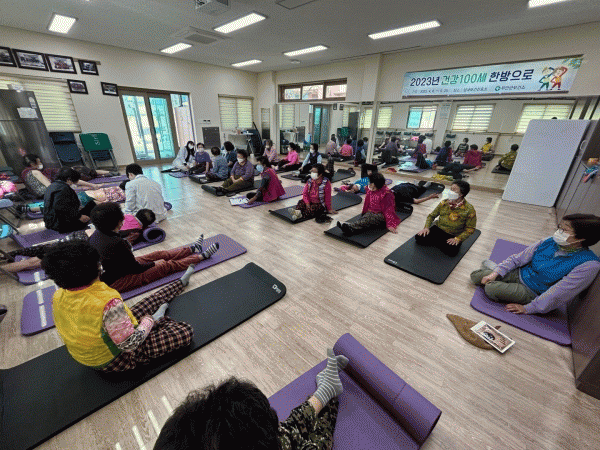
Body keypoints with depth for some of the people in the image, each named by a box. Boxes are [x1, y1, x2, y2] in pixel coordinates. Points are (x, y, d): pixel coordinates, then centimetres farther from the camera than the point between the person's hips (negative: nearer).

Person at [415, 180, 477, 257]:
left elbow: (470, 229, -8)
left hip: (453, 236, -2)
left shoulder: (469, 209, -11)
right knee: (419, 238, -20)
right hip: (438, 229, 3)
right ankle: (438, 242, 2)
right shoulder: (444, 203, -1)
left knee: (452, 252, -32)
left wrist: (458, 239, -22)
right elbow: (431, 216, 8)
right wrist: (426, 227, -9)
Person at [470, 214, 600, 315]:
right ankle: (493, 269, 17)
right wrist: (495, 274, -11)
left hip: (533, 292, -4)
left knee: (491, 289, -29)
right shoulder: (549, 242, -8)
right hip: (519, 274, 5)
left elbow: (557, 294, -22)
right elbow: (517, 259, -2)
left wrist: (527, 309, -19)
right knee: (476, 276, -9)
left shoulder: (588, 265, -23)